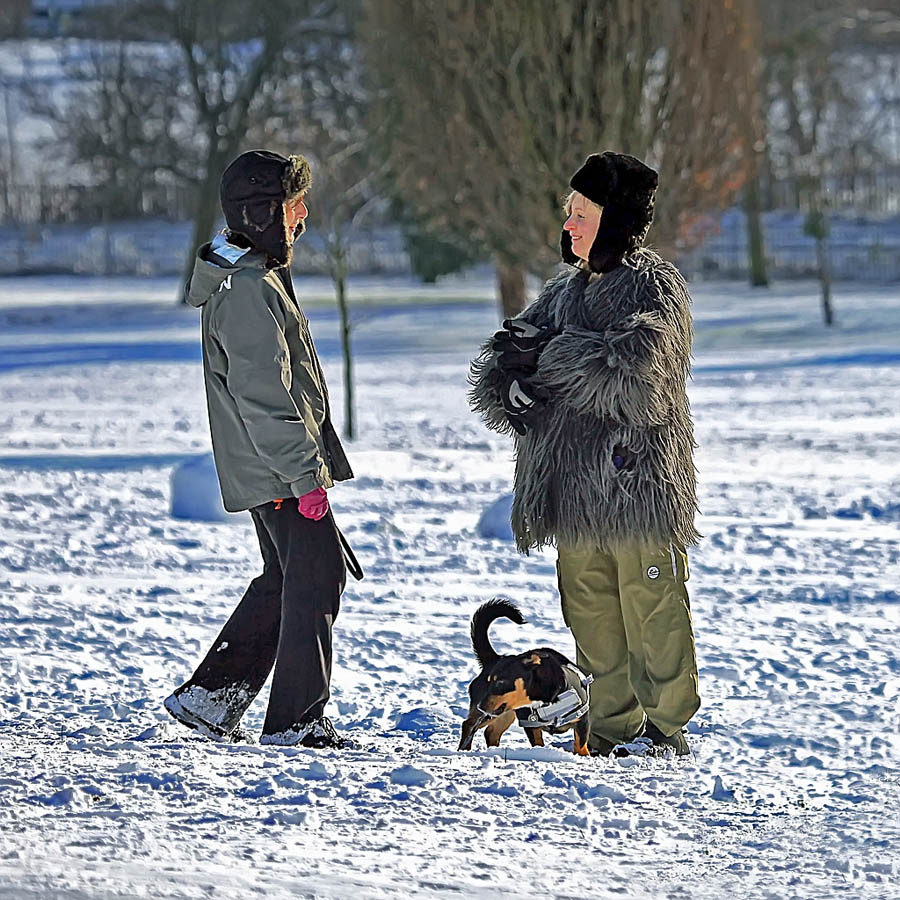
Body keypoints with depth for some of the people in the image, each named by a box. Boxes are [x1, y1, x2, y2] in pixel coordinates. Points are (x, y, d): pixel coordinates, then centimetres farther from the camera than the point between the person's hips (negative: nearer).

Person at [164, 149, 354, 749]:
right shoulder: (249, 291, -19)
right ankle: (296, 722, -2)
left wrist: (311, 462, 24)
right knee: (318, 578, -6)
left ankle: (209, 697, 21)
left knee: (284, 579, 17)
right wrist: (306, 474, -23)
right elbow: (264, 398, -24)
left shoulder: (255, 278, 15)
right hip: (281, 471, -11)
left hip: (264, 471, 11)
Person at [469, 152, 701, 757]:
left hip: (639, 475, -7)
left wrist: (559, 356, -9)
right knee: (591, 614, 9)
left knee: (650, 607, -5)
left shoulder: (654, 286, -4)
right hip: (575, 488, 7)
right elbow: (507, 353, 15)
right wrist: (509, 388, -9)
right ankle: (613, 728, 15)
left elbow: (636, 365, -21)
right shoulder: (567, 288, 19)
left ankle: (665, 726, 1)